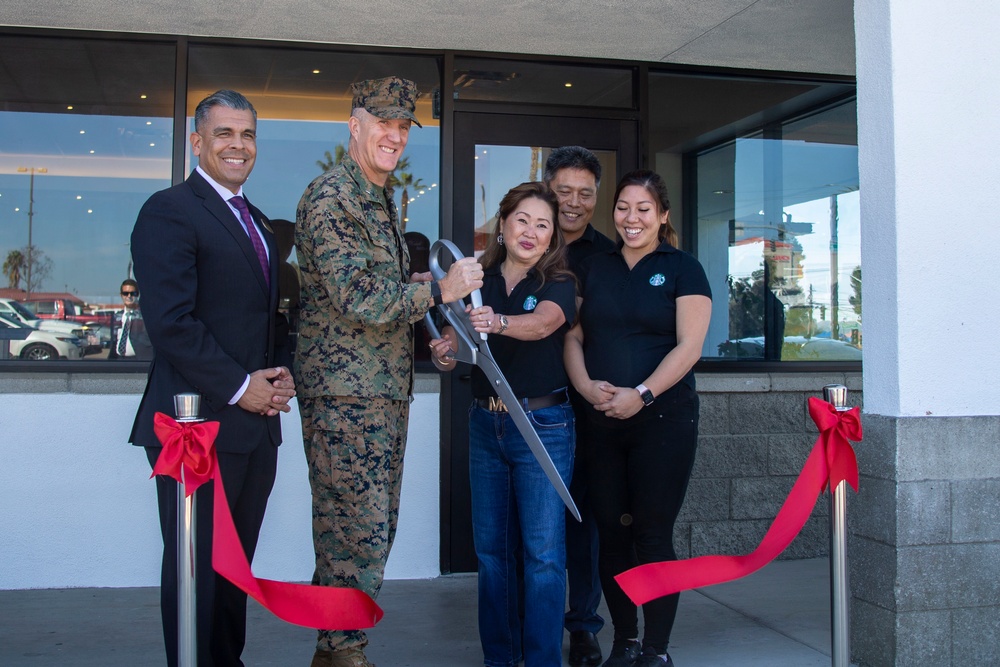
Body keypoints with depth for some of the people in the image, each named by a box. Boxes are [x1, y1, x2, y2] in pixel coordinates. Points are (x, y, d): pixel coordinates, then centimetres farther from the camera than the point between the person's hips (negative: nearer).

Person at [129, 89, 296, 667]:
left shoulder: (257, 222, 19)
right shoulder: (170, 211, -8)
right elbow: (170, 321, -17)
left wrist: (282, 372, 5)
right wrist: (240, 387, -15)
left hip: (256, 423, 8)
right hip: (201, 424, -8)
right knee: (198, 568, 3)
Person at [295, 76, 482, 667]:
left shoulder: (386, 201, 18)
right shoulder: (331, 197, -12)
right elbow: (357, 297, -21)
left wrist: (417, 285, 11)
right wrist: (439, 290, -16)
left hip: (386, 391, 10)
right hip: (344, 394, -10)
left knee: (374, 530, 15)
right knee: (358, 534, -5)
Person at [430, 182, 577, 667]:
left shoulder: (558, 284, -3)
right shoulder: (479, 281, 8)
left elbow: (543, 322, -24)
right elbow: (452, 339, 5)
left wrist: (498, 323, -44)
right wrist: (445, 353, -18)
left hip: (542, 425, -4)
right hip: (485, 424, 4)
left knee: (543, 551, -4)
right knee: (491, 546, 11)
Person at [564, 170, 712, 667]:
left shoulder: (682, 269, 3)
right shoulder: (593, 270, 14)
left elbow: (689, 345, -7)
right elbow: (573, 337, 11)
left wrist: (642, 394, -17)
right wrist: (585, 385, -8)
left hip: (663, 419, -4)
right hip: (601, 423, 4)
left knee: (652, 534, -2)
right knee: (611, 532, 7)